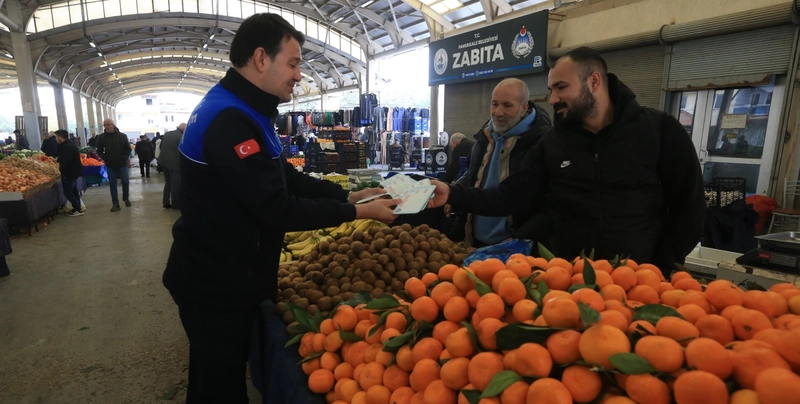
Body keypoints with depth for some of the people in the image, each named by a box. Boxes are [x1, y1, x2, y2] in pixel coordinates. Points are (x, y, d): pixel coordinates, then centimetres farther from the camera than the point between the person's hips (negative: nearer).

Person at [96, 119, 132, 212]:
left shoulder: (122, 136, -3)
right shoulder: (101, 137, -1)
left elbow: (128, 148, 3)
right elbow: (99, 150, 7)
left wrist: (126, 158, -10)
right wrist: (104, 158, -9)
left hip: (122, 164, -1)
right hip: (110, 165, 1)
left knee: (125, 182, 8)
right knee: (112, 184, 3)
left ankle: (126, 198, 30)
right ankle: (115, 203, 7)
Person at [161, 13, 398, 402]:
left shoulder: (239, 112, 10)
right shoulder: (228, 120, -25)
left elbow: (286, 177, 11)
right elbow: (277, 209, -27)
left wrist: (347, 194, 1)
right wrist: (358, 212, -20)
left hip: (227, 278, 10)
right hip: (216, 285, -10)